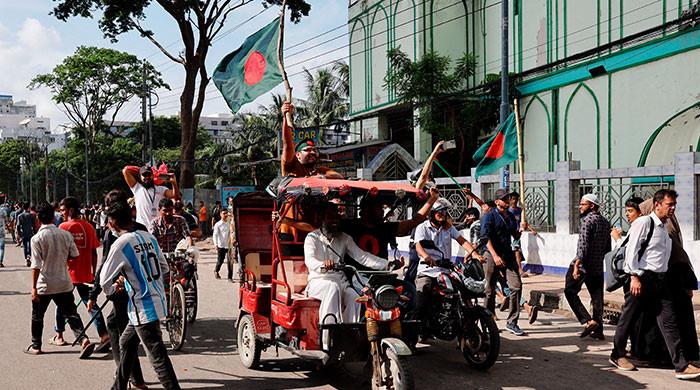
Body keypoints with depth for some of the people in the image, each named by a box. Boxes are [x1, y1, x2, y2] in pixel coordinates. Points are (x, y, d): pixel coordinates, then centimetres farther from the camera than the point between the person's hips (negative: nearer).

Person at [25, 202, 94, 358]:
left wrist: (33, 287, -13)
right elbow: (74, 255, 7)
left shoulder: (37, 238, -14)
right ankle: (83, 339, -11)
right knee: (71, 313, 6)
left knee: (37, 316, 15)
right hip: (64, 283, 3)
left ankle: (36, 346, 26)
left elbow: (36, 265, -16)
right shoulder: (65, 234, -3)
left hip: (44, 285, -3)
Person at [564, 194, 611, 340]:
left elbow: (583, 245, -22)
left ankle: (588, 321, -9)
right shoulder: (605, 222, 13)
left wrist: (577, 264, -24)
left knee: (570, 292, 3)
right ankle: (598, 331, 15)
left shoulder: (588, 220, -13)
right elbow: (608, 247, 17)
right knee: (597, 298, 11)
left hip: (584, 264, -8)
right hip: (598, 266, 8)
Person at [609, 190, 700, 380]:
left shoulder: (665, 227, 18)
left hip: (660, 280, 7)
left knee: (669, 321, -1)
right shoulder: (644, 223, -7)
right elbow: (632, 250, -12)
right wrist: (634, 276, -18)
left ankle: (682, 365, -5)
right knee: (628, 318, 6)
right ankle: (618, 355, 23)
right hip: (642, 278, -7)